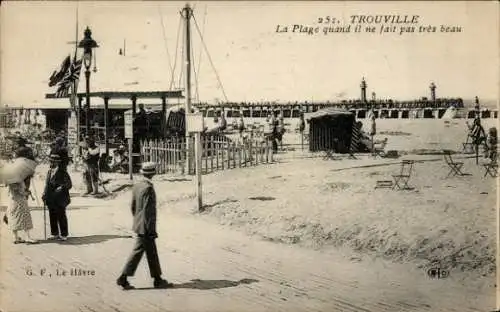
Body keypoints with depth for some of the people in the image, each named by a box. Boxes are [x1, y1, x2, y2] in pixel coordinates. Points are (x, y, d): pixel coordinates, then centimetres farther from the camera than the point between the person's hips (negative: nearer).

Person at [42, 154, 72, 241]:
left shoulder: (63, 172, -9)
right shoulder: (49, 171, 11)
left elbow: (69, 184, -8)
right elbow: (47, 184, 18)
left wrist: (62, 187, -25)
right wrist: (44, 195, 11)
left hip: (60, 200, -6)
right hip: (51, 200, 6)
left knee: (61, 217, 2)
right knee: (52, 217, 12)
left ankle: (63, 235, 11)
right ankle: (54, 234, 23)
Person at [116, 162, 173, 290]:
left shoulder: (137, 186, 6)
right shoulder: (148, 188, -20)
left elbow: (133, 206, 13)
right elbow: (147, 210, -22)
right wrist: (150, 229, -18)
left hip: (139, 225, 9)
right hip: (145, 227, -9)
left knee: (151, 252, 13)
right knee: (138, 252, -1)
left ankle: (158, 279, 19)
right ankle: (123, 278, 4)